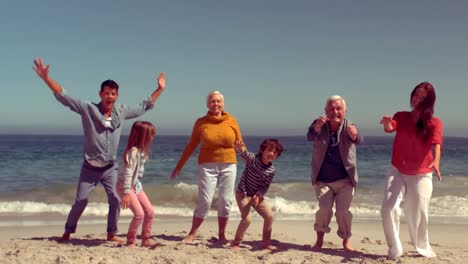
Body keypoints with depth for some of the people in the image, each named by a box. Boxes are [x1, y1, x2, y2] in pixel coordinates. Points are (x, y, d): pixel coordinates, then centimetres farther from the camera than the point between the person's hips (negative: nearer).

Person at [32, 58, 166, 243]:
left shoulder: (122, 112, -1)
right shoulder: (88, 109, -12)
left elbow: (144, 107, 12)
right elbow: (64, 97, -18)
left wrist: (159, 89, 11)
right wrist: (46, 78, -29)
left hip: (111, 168, 3)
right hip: (90, 168, -3)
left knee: (116, 200, -1)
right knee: (80, 201, 3)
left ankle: (111, 234, 16)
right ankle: (68, 231, 24)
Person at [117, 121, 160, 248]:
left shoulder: (142, 150, 6)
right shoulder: (133, 151, -22)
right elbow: (127, 173, -25)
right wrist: (126, 193, -26)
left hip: (136, 185, 9)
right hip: (125, 186, -9)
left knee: (150, 211, 6)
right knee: (139, 214, -13)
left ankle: (146, 239, 18)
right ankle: (130, 242, 2)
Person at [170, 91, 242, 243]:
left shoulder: (231, 121, 3)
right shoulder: (201, 122, 1)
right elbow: (191, 146, 7)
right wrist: (179, 166, 8)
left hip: (229, 166, 2)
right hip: (208, 166, -2)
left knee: (226, 201, 4)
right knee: (204, 201, -5)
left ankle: (222, 234, 19)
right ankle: (192, 234, 8)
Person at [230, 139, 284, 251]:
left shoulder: (272, 170, -7)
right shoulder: (253, 159, -20)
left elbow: (265, 186, -7)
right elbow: (246, 155, -43)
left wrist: (258, 195, -27)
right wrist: (241, 149, -67)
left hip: (257, 195, 6)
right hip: (243, 193, -6)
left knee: (269, 215, 2)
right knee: (247, 218, -18)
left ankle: (267, 243, 19)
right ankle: (235, 243, 0)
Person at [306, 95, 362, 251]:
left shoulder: (348, 127, -9)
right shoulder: (320, 124, -6)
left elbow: (358, 140, -30)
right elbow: (310, 137, -27)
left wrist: (354, 135, -56)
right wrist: (317, 127, -50)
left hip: (345, 180, 0)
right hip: (323, 180, 0)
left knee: (343, 211, -6)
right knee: (324, 209, -13)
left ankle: (346, 241, 16)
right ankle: (319, 240, 8)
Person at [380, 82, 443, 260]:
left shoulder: (434, 123, -5)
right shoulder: (401, 116, 2)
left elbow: (436, 143, -23)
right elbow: (390, 128, -19)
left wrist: (436, 162, -43)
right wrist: (387, 123, -44)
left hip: (421, 175, -1)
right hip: (397, 172, 2)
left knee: (418, 213, 5)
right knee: (389, 208, -12)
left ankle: (423, 248, 31)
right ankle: (395, 249, 2)